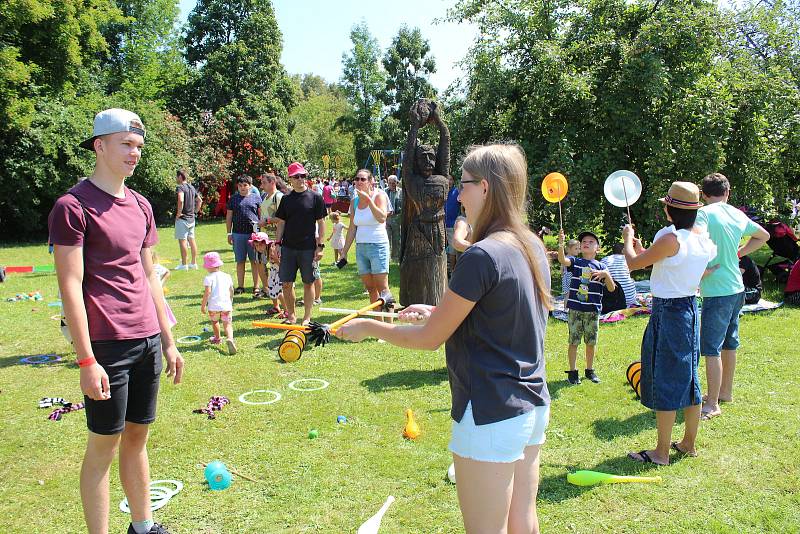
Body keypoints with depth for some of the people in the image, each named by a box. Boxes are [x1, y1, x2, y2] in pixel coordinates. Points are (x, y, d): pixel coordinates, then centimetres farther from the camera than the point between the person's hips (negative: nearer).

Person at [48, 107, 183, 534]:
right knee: (103, 446, 4)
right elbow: (70, 287, -13)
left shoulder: (141, 206, 12)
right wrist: (86, 360, -16)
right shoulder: (73, 206, -9)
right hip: (107, 345, -6)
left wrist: (167, 340, 15)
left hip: (148, 340, 7)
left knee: (137, 438, 17)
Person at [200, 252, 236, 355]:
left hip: (214, 306, -2)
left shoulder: (209, 278, -3)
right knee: (227, 324, 0)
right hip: (226, 305, 3)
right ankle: (230, 338, -27)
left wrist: (203, 305, -6)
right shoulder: (227, 276, 13)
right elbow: (231, 291, 20)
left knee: (214, 321, 23)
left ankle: (217, 338, 41)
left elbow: (207, 292, -13)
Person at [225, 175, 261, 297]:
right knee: (240, 261, 7)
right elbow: (229, 217, 13)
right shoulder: (233, 199, 10)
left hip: (253, 233, -2)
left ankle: (256, 287, 8)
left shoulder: (256, 198, 6)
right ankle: (240, 286, 16)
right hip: (238, 234, 2)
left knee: (254, 261, 2)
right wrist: (229, 233, 9)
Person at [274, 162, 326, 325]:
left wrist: (320, 245, -7)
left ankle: (307, 317, 16)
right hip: (288, 247, 3)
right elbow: (281, 223, 11)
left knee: (308, 283, 5)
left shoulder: (315, 198, -1)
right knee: (286, 283, 4)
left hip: (308, 248, -3)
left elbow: (321, 223, -1)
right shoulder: (286, 199, 8)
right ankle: (291, 315, 19)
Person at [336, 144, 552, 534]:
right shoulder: (533, 248, 4)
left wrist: (367, 328, -1)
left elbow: (428, 338, -14)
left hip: (490, 417, -9)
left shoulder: (482, 256, -22)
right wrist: (441, 311, 15)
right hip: (533, 406, 9)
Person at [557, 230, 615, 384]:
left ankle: (590, 370, 26)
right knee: (574, 341, 3)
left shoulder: (600, 267, 5)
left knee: (591, 342, 11)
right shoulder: (575, 262, 2)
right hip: (575, 309, -2)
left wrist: (606, 274, -17)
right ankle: (572, 372, 14)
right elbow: (562, 260, -21)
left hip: (593, 310, 2)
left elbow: (612, 288, 1)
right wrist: (561, 244, -38)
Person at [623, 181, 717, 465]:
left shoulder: (670, 239, -21)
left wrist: (628, 239, 6)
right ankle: (689, 444, 31)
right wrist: (643, 250, 19)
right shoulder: (703, 238, 4)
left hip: (668, 312, -8)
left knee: (665, 382, 1)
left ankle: (661, 452, 11)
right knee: (688, 377, 17)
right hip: (690, 307, 8)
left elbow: (633, 263, -11)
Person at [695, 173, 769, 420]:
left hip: (717, 291, -8)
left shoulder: (704, 213, -13)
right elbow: (763, 236, 26)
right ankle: (726, 392, 34)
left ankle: (712, 405, -1)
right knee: (729, 343, 20)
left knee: (711, 348, -5)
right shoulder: (738, 215, 9)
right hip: (736, 288, 8)